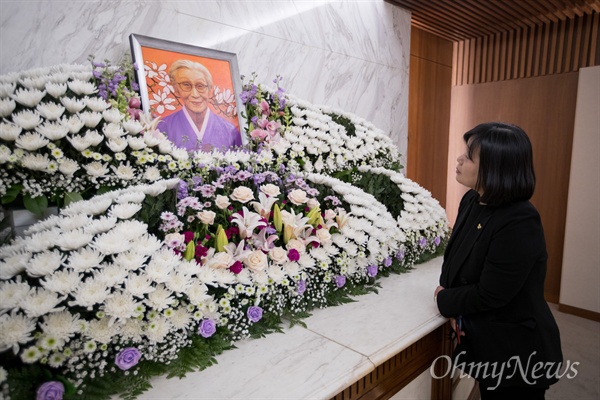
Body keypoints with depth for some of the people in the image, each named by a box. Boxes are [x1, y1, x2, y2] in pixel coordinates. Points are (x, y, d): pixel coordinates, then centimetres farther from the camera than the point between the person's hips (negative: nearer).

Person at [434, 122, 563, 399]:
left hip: (517, 354, -7)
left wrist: (445, 301, -10)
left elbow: (489, 296, -26)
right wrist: (456, 305, -10)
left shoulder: (520, 224, -28)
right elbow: (453, 257, 5)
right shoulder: (472, 201, -4)